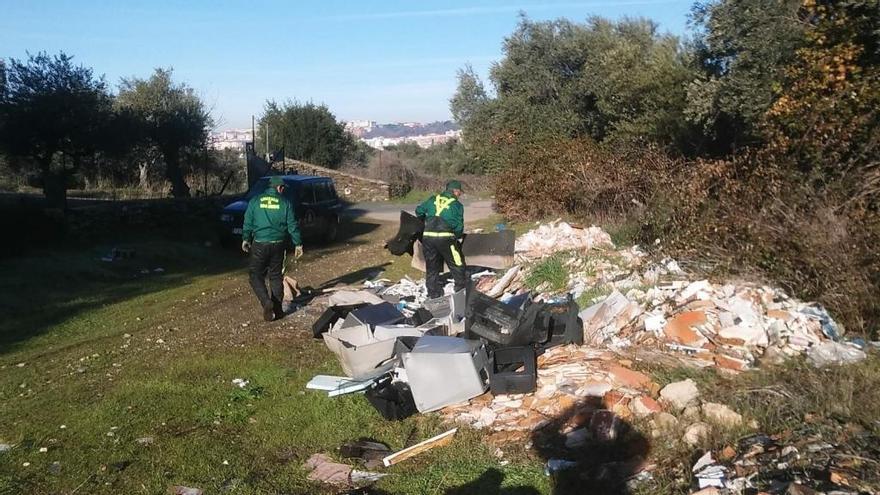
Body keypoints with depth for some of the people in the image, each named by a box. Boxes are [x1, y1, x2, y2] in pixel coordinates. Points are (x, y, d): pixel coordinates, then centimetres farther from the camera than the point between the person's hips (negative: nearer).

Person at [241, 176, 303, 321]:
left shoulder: (255, 201, 0)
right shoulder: (285, 203, -1)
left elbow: (247, 222, 5)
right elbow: (292, 226, 0)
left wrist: (245, 239, 19)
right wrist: (298, 244, 8)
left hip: (259, 244, -1)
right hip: (278, 244, 1)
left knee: (256, 276, 5)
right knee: (276, 276, 13)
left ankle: (266, 302, -14)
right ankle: (277, 309, 16)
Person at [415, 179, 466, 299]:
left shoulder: (432, 200, 14)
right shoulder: (457, 204, 4)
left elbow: (418, 211, 20)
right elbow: (458, 226, -1)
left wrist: (426, 221, 37)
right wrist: (458, 237, 16)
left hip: (427, 236, 4)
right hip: (445, 237, -4)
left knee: (431, 267, 15)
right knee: (457, 265, 11)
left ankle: (434, 294, 19)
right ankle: (462, 290, 17)